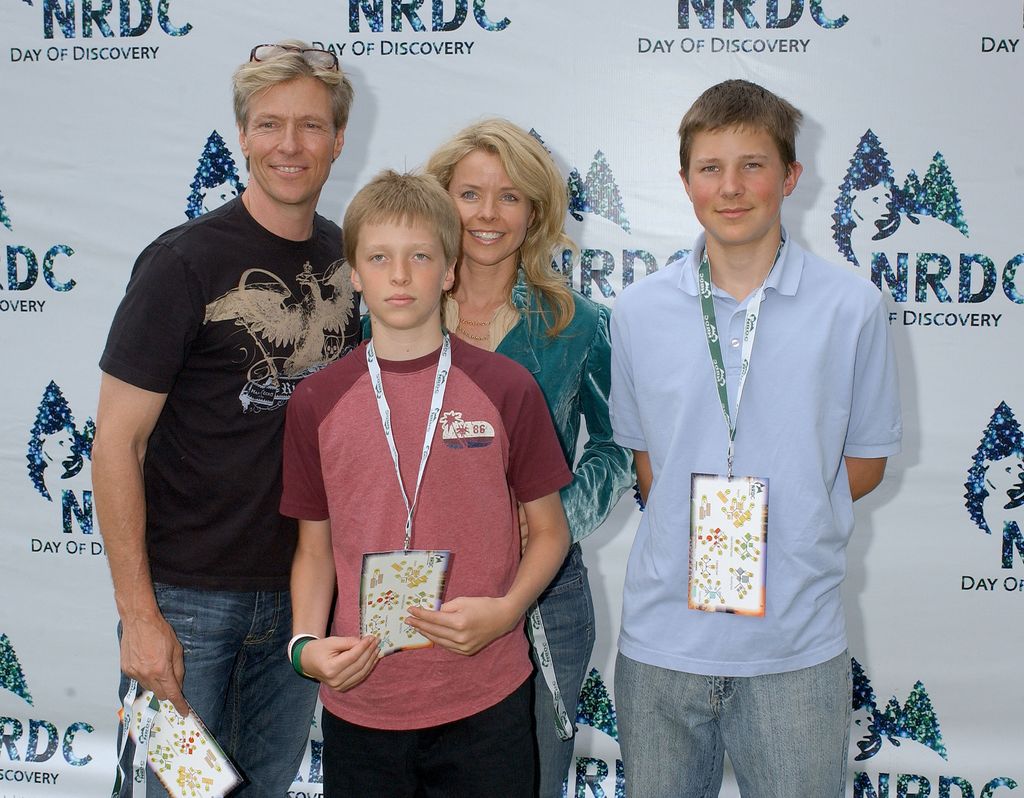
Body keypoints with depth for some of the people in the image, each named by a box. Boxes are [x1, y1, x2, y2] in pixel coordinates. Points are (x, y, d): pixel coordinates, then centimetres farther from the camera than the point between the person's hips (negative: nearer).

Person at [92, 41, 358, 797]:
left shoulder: (346, 257, 3)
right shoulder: (186, 261, -12)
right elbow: (117, 443, -12)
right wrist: (138, 613, -15)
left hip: (302, 590, 5)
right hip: (189, 593, -4)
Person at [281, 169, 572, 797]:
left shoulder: (506, 388, -3)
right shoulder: (316, 403, 1)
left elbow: (550, 530, 3)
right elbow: (316, 548, 8)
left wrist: (504, 610, -13)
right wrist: (307, 643, -7)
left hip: (486, 702, -1)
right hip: (358, 701, 1)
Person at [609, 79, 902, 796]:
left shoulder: (852, 307, -4)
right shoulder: (639, 312, 1)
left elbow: (866, 461, 5)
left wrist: (771, 518, -6)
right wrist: (696, 524, -4)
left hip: (798, 645, -1)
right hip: (661, 638, 2)